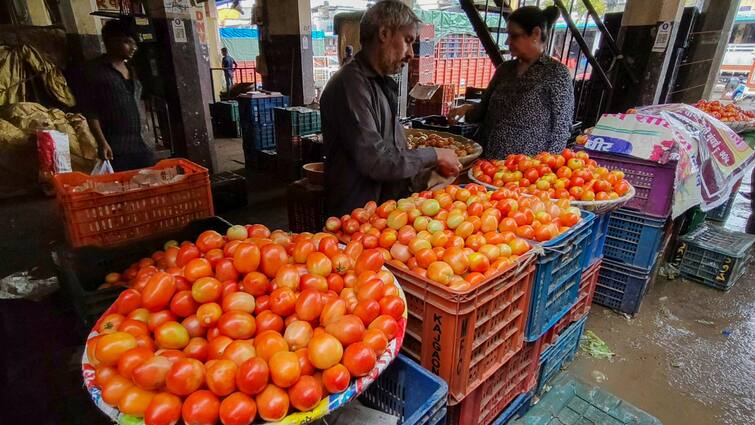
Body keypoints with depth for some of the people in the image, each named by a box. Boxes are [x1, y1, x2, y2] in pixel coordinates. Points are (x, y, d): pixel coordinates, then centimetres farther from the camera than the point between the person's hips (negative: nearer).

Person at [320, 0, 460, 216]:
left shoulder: (382, 84, 13)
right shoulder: (352, 84, -18)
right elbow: (376, 162, -25)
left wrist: (435, 164, 4)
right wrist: (433, 155, -13)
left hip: (387, 210, 9)